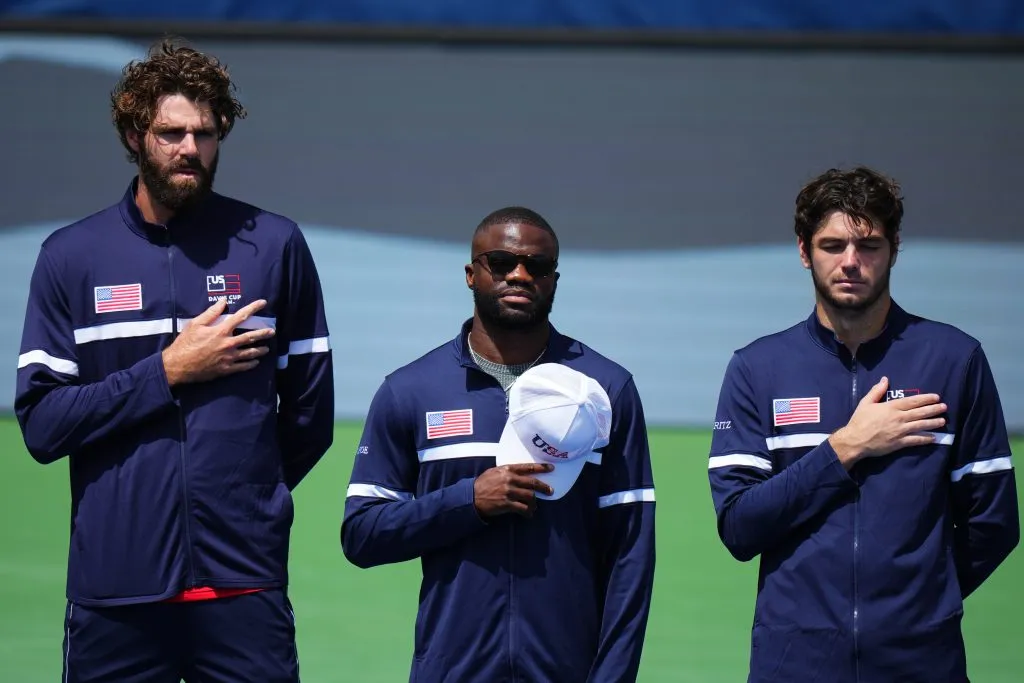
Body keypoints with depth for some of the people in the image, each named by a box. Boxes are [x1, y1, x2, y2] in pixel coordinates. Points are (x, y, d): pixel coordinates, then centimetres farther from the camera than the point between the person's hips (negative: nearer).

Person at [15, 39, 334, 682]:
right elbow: (41, 424, -3)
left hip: (244, 585, 0)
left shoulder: (274, 245, 5)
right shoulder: (71, 256, 5)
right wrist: (167, 373, -9)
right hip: (113, 588, 0)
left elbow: (311, 413, 10)